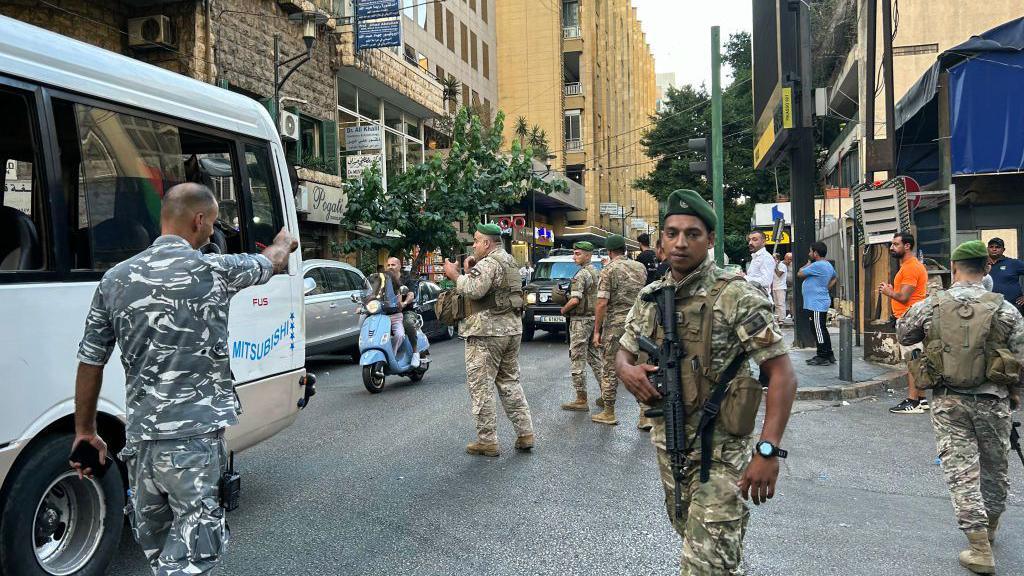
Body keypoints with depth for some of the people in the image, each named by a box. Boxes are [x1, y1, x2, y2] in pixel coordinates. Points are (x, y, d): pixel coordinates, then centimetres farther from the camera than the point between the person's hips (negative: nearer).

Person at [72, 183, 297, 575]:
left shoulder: (114, 279, 6)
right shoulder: (213, 269, -8)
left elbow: (90, 362, 10)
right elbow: (272, 262, 13)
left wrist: (85, 432, 21)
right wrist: (284, 240, 36)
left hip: (138, 439, 6)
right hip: (194, 439, -6)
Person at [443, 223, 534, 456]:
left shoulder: (488, 263, -13)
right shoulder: (509, 261, 18)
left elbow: (473, 290, -26)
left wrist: (455, 275, -12)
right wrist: (468, 272, 10)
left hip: (486, 332, -9)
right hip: (512, 327, 10)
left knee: (481, 387, -1)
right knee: (510, 382, 16)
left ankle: (487, 441, 3)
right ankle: (525, 433, 16)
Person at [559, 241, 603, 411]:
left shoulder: (581, 274, -15)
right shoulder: (597, 273, 14)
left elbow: (575, 300, -25)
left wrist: (564, 310, -8)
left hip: (581, 321, -9)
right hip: (595, 319, 9)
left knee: (578, 360, -4)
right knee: (596, 358, 16)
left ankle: (581, 400, -1)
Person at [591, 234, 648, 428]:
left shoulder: (608, 270, -7)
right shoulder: (641, 267, 8)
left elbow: (602, 304, -12)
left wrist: (597, 331, -7)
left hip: (615, 324, -4)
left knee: (610, 370, 7)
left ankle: (608, 413, 15)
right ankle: (646, 416, 4)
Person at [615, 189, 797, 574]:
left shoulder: (736, 297, -16)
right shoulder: (650, 297, 4)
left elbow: (782, 374, -18)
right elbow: (623, 354, 15)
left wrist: (768, 450, -26)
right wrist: (627, 370, -10)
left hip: (720, 451, -6)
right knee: (690, 536, 24)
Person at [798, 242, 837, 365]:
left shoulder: (817, 265, -19)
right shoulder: (828, 265, 14)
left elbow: (800, 274, -14)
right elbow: (834, 278, 32)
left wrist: (808, 263, 2)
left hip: (817, 304, -10)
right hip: (820, 302, 10)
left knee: (819, 331, -4)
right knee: (822, 330, 16)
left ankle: (823, 357, 0)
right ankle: (829, 355, 22)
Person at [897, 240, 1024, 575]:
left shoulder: (930, 307, -6)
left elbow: (903, 335, 9)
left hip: (948, 402, -1)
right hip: (992, 401, 1)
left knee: (961, 470, 3)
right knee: (994, 468, 20)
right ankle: (989, 527, 40)